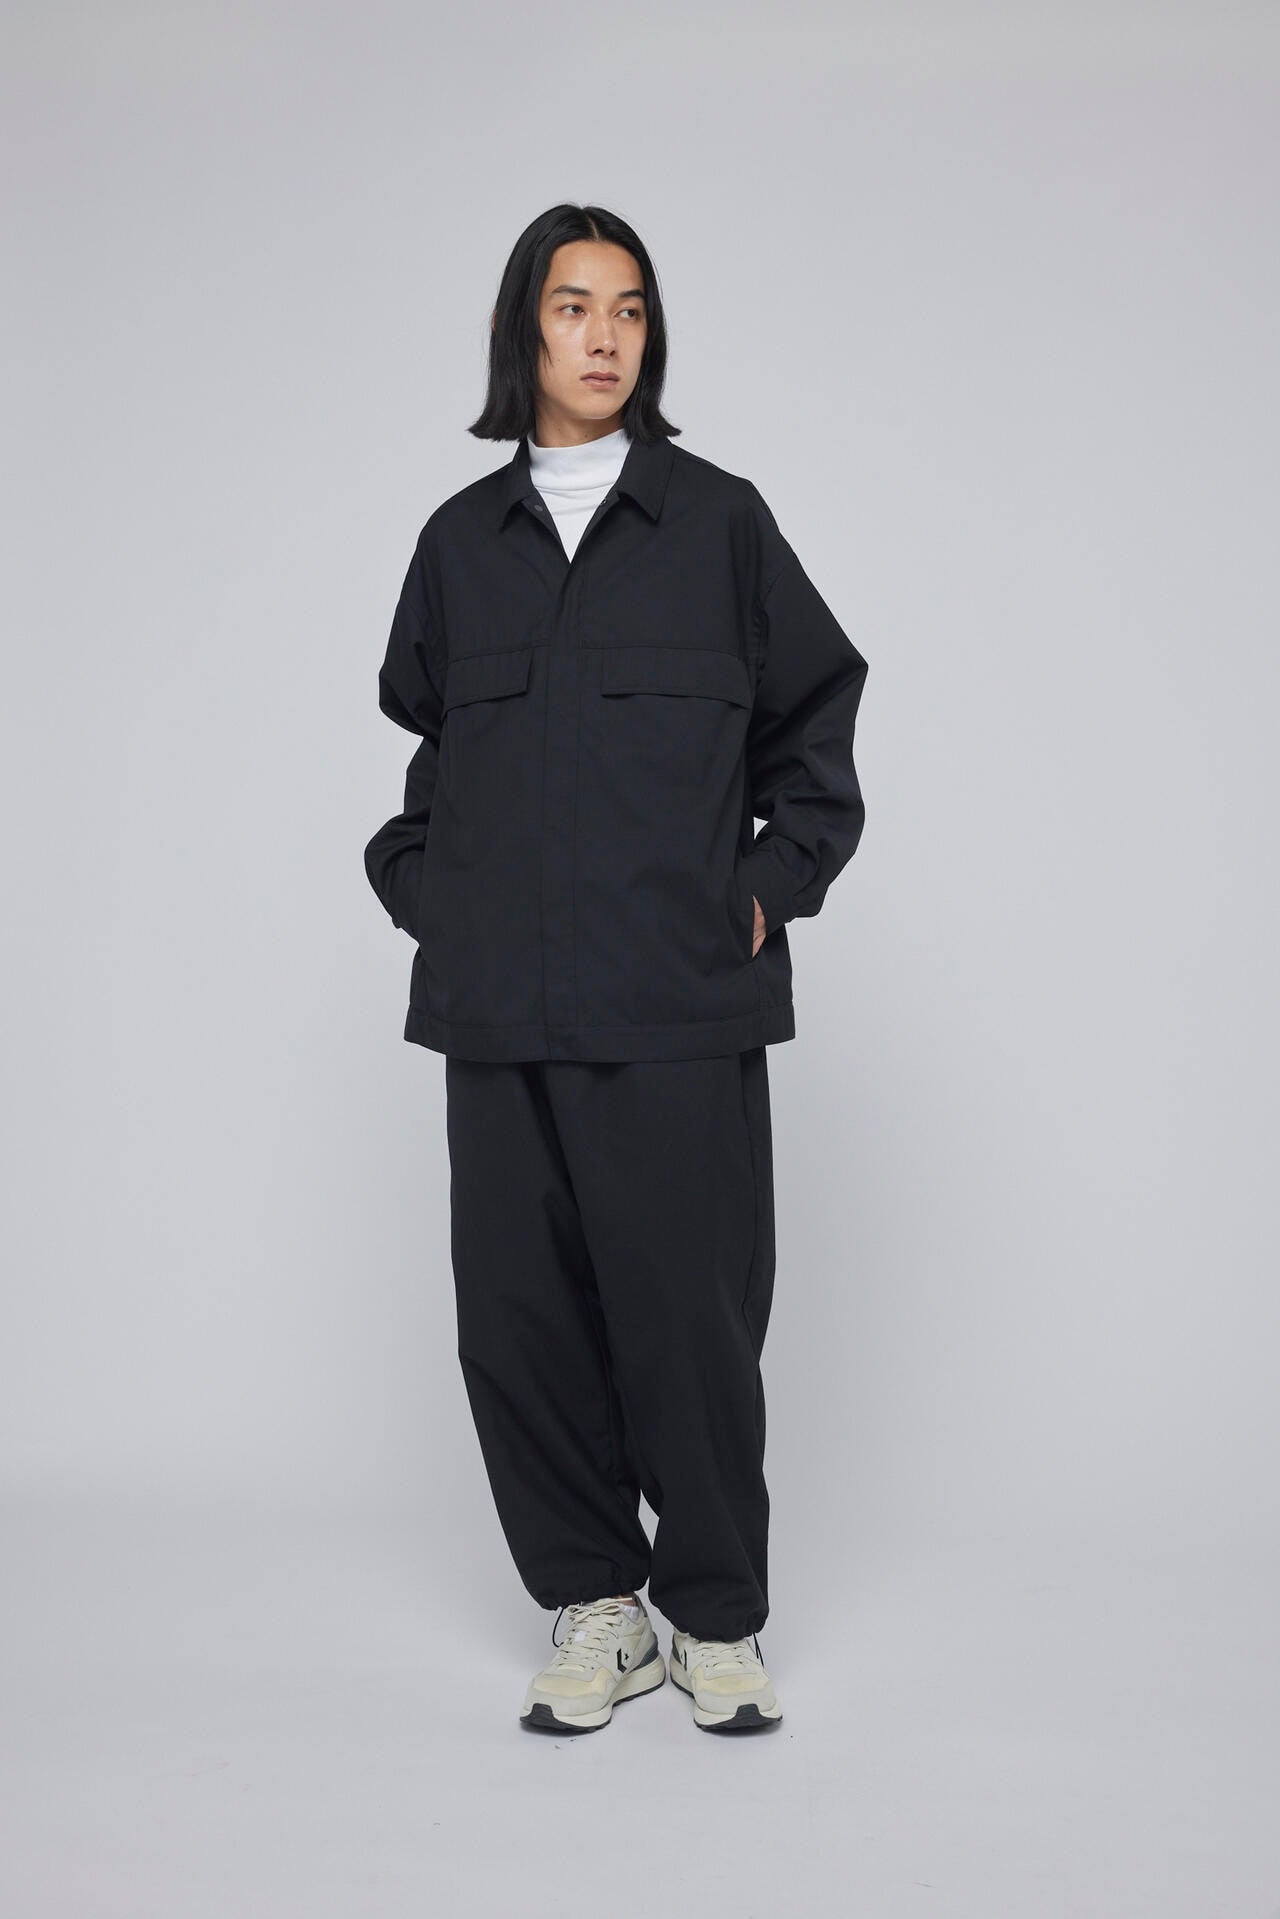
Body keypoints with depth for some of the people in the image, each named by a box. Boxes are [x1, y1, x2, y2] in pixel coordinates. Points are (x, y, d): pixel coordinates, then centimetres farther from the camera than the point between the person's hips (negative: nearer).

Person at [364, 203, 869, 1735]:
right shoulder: (462, 539, 13)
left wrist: (779, 881, 3)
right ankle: (594, 1608, 21)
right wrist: (419, 880, 14)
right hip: (500, 1005, 3)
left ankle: (718, 1619, 17)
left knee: (687, 1309, -2)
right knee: (517, 1314, 3)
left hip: (679, 1000, -3)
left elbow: (814, 715, 12)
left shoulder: (719, 520, 6)